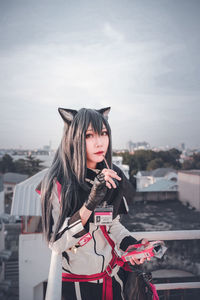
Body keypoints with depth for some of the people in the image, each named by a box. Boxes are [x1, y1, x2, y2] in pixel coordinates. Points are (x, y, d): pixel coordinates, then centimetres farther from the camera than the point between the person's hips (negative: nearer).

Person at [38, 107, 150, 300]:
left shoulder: (112, 177, -5)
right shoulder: (57, 183, -21)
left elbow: (113, 223, 6)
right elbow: (56, 244, -25)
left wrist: (129, 244, -12)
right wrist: (90, 203, -35)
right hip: (76, 282, -4)